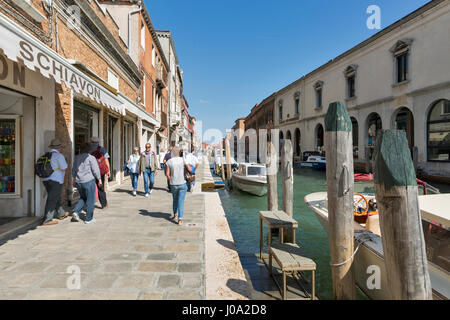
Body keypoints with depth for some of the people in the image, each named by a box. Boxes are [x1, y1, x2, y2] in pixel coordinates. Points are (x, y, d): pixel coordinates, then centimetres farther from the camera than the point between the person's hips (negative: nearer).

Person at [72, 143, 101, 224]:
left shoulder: (76, 157, 8)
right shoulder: (91, 157, -11)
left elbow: (74, 170, 16)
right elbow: (95, 170, -11)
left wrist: (75, 179, 26)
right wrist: (99, 179, 0)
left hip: (79, 181, 6)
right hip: (89, 181, -6)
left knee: (83, 198, 25)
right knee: (90, 200, 6)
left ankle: (76, 212, 7)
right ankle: (88, 218, 12)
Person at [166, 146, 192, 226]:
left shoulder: (169, 161, -4)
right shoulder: (183, 160, -6)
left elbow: (167, 174, -5)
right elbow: (190, 170, -9)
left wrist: (171, 181, 10)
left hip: (173, 184, 2)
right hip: (182, 184, -2)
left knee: (175, 200, 23)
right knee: (181, 201, 3)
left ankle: (175, 215, 38)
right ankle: (180, 219, -3)